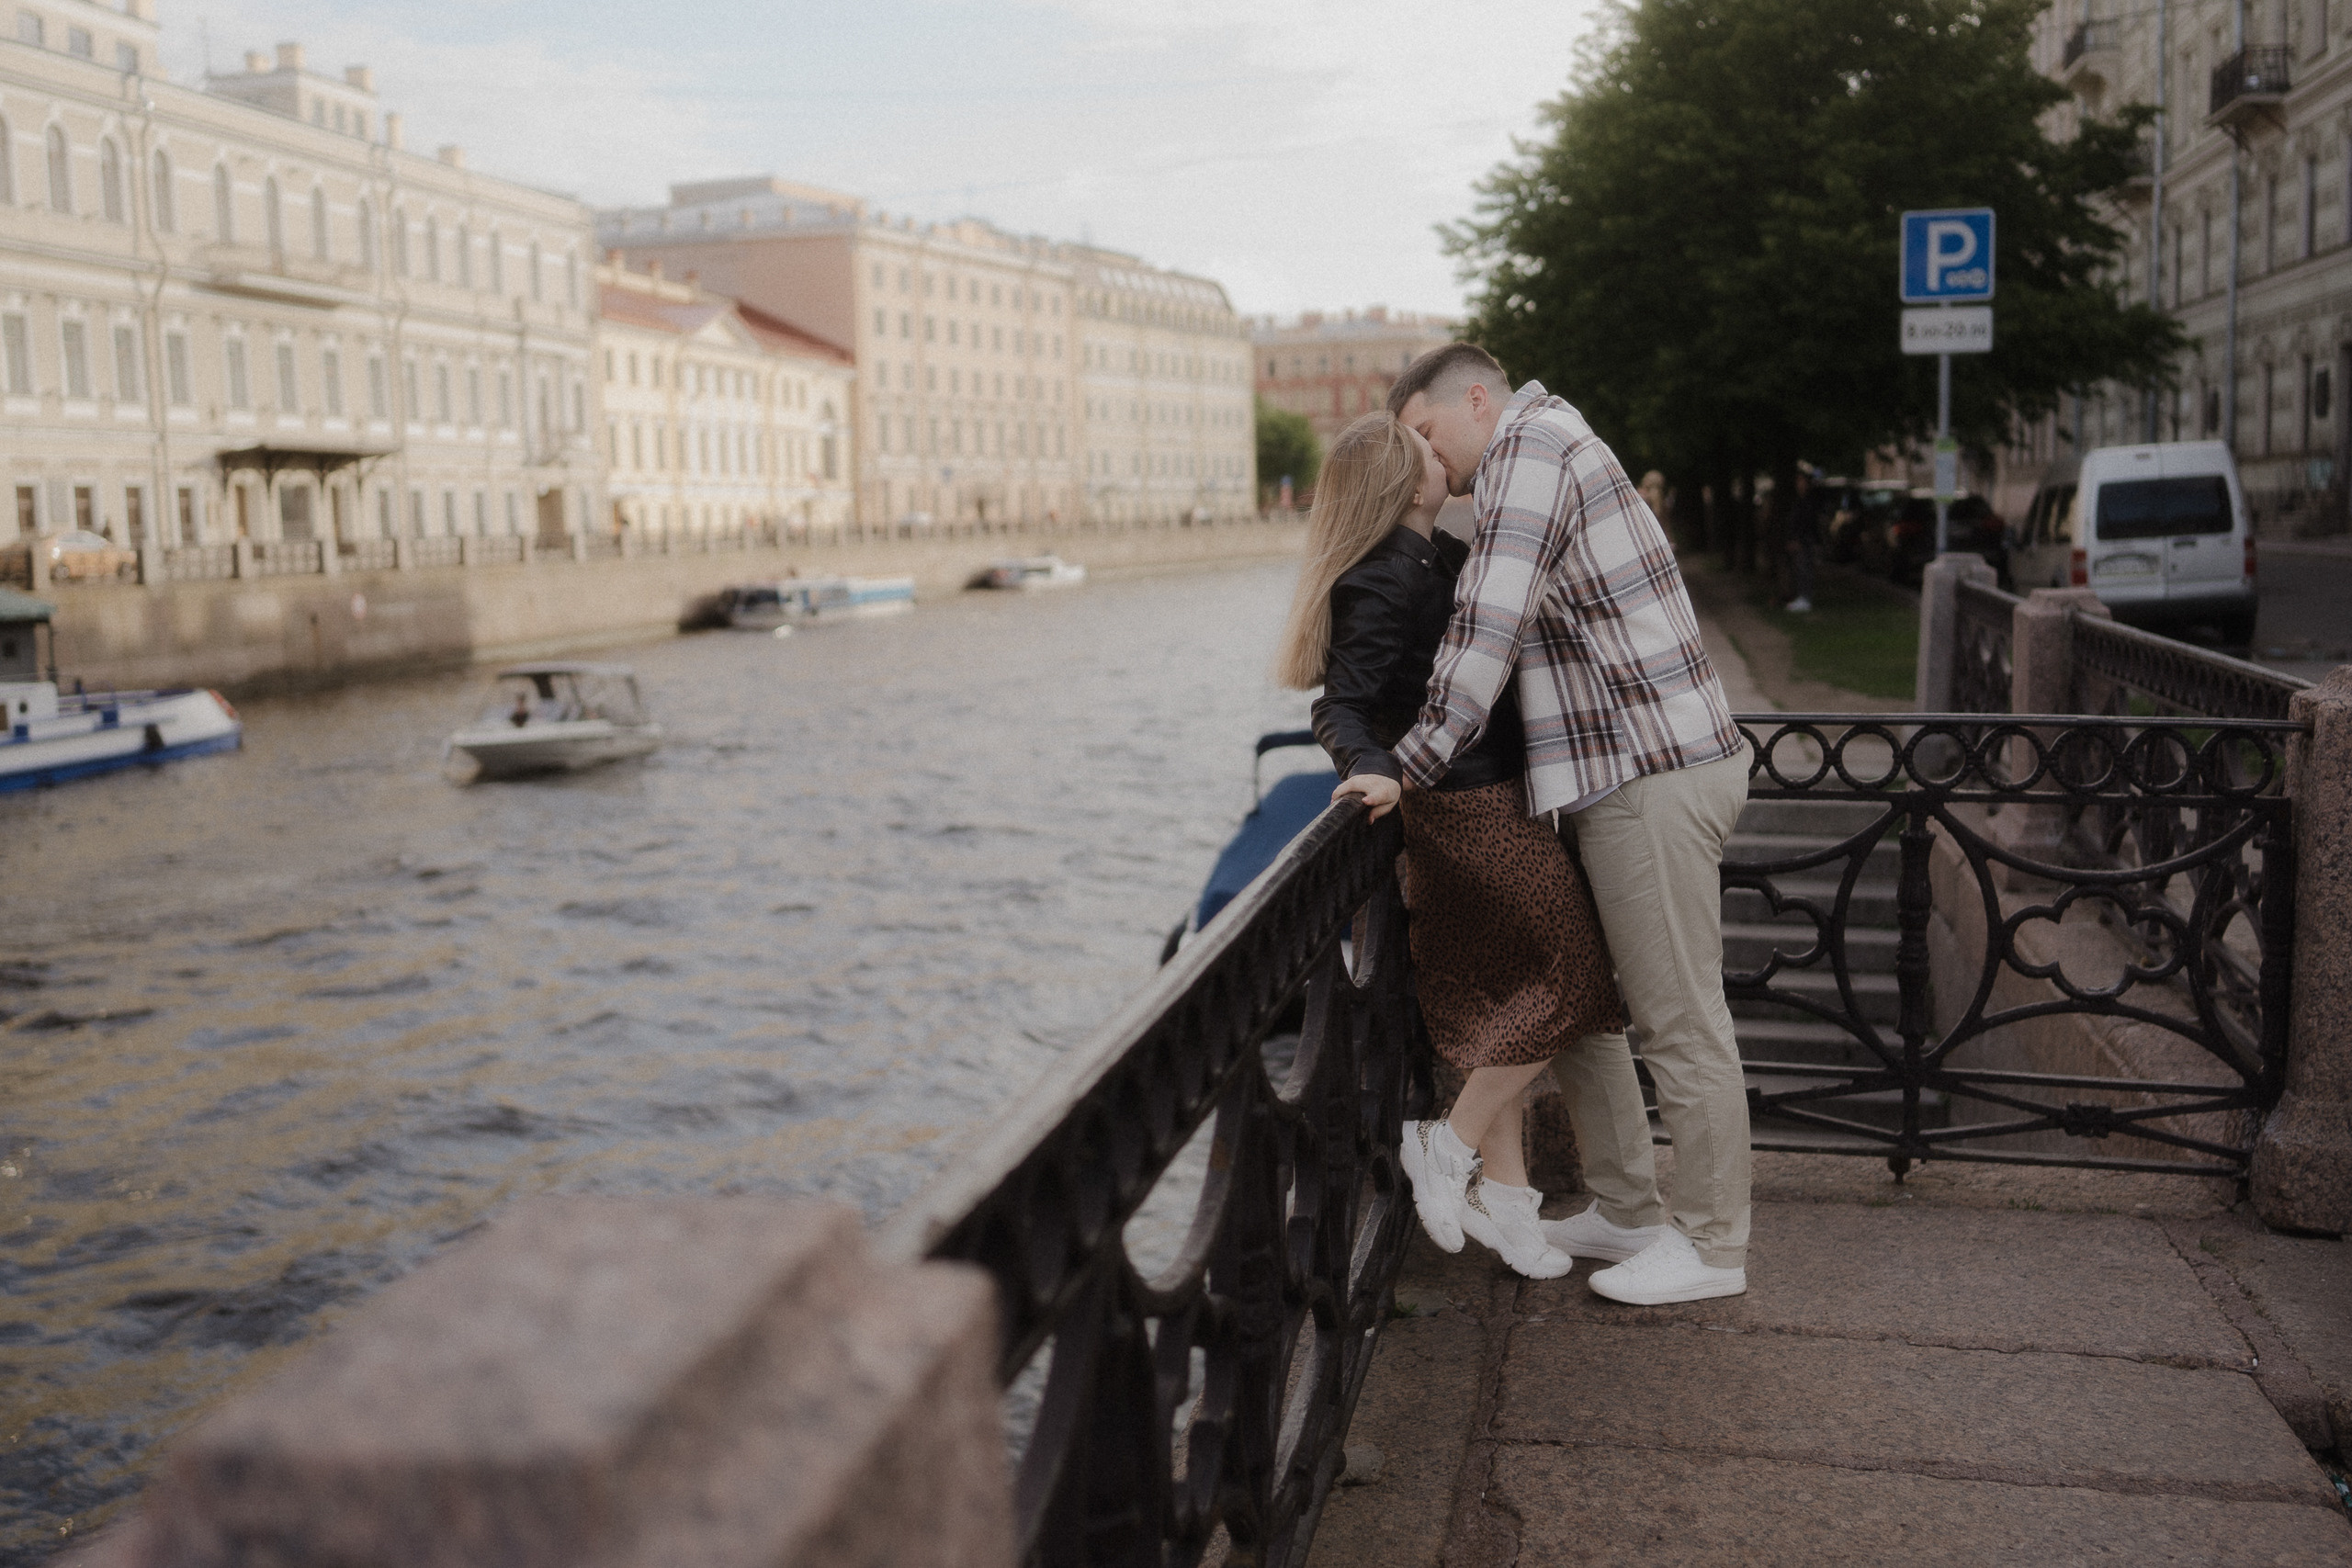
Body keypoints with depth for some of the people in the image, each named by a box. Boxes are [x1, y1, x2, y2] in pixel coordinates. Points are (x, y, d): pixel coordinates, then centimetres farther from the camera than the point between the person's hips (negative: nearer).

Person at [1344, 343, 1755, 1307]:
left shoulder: (1528, 446, -9)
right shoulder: (1554, 452, 22)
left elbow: (1486, 628, -20)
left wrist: (1411, 769, -18)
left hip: (1653, 777, -11)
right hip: (1622, 775, 11)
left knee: (1680, 1020, -2)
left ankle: (1712, 1245, 9)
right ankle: (1627, 1212, 25)